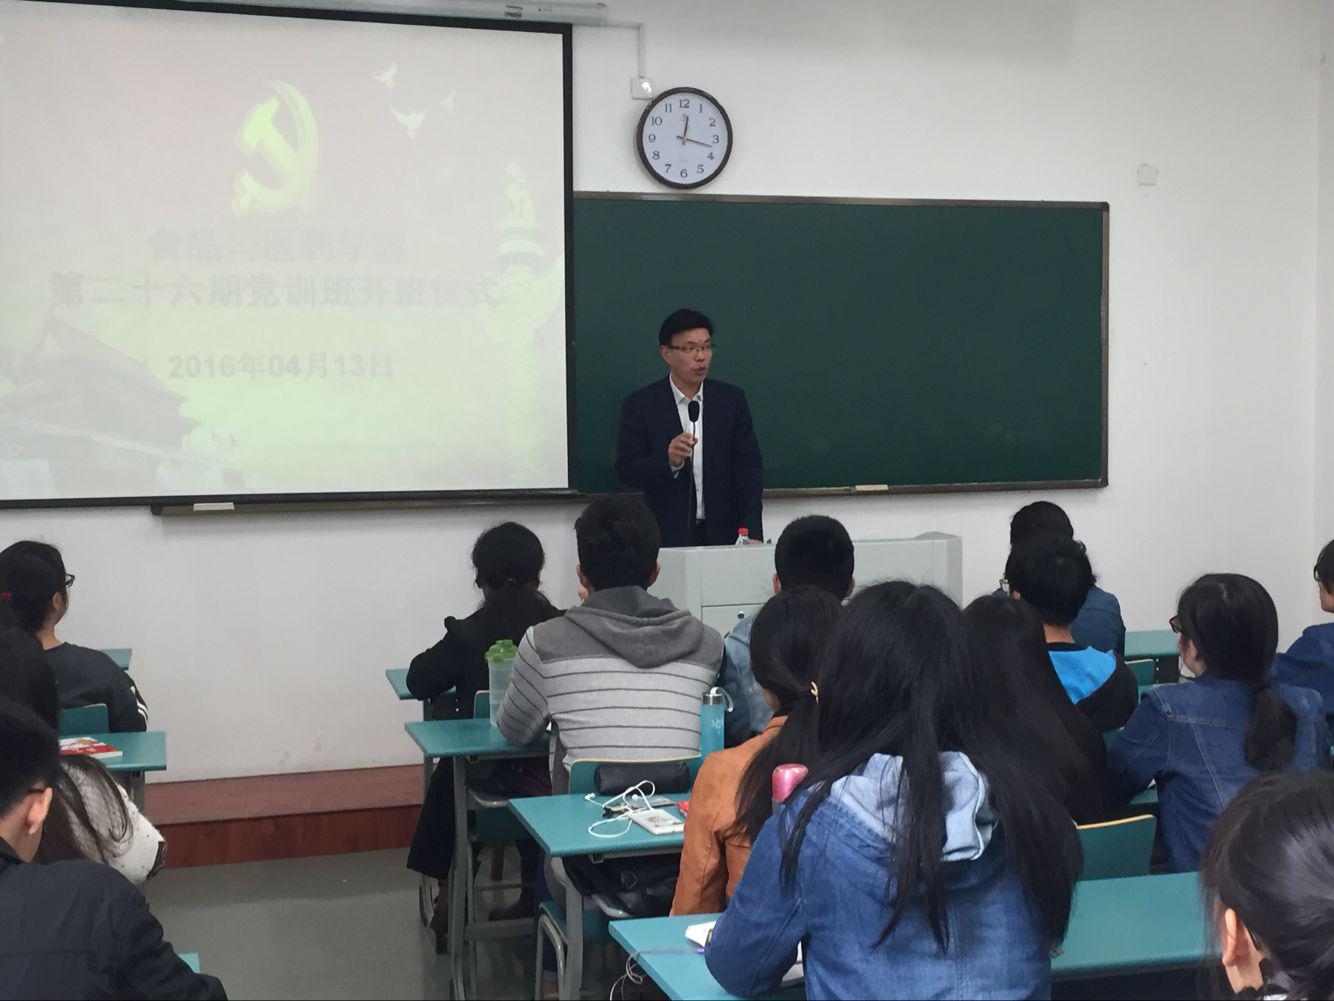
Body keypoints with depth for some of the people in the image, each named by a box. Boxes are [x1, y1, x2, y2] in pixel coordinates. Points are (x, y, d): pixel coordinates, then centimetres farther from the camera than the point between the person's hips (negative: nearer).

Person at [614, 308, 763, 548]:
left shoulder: (731, 399, 5)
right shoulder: (640, 404, -1)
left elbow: (749, 466, 2)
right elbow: (626, 470, -4)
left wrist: (752, 532, -9)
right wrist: (669, 461, -23)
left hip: (724, 535, 2)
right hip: (667, 537, -2)